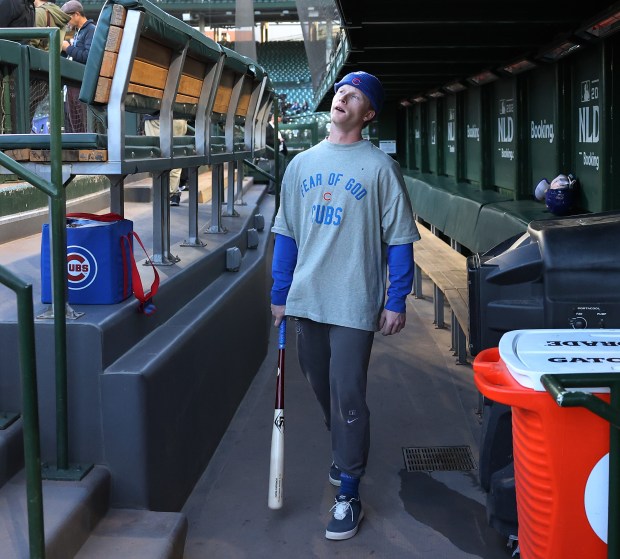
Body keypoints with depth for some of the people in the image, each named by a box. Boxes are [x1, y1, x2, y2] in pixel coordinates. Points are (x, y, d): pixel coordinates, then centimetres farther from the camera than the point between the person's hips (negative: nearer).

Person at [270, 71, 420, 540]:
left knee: (348, 399, -5)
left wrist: (397, 301, -7)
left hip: (354, 306, -5)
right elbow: (287, 233, 13)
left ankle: (349, 495, 5)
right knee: (323, 391, 17)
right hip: (307, 300, 5)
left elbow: (399, 240, -4)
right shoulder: (302, 164, 9)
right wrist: (280, 294, 12)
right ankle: (346, 453, 41)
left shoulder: (380, 167, -5)